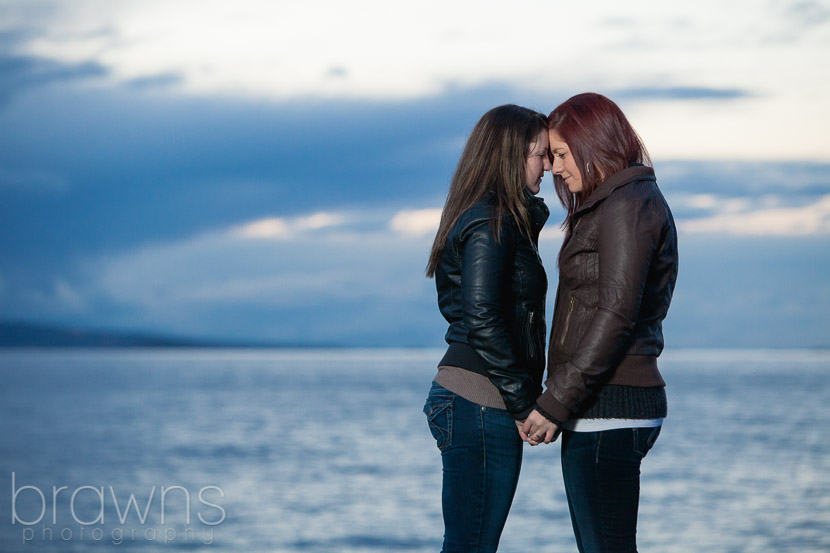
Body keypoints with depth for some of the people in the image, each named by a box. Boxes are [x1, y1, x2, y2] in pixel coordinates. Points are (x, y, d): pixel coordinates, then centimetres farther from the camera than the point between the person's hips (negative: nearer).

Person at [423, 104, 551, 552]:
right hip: (481, 402, -10)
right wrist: (523, 403, -15)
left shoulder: (504, 219, 19)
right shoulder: (490, 225, -13)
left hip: (462, 397, 10)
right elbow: (481, 321, -20)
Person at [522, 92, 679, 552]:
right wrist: (560, 401, 16)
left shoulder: (628, 204, -11)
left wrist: (555, 402, -19)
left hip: (608, 410, -10)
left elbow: (617, 314, -19)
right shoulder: (610, 205, 19)